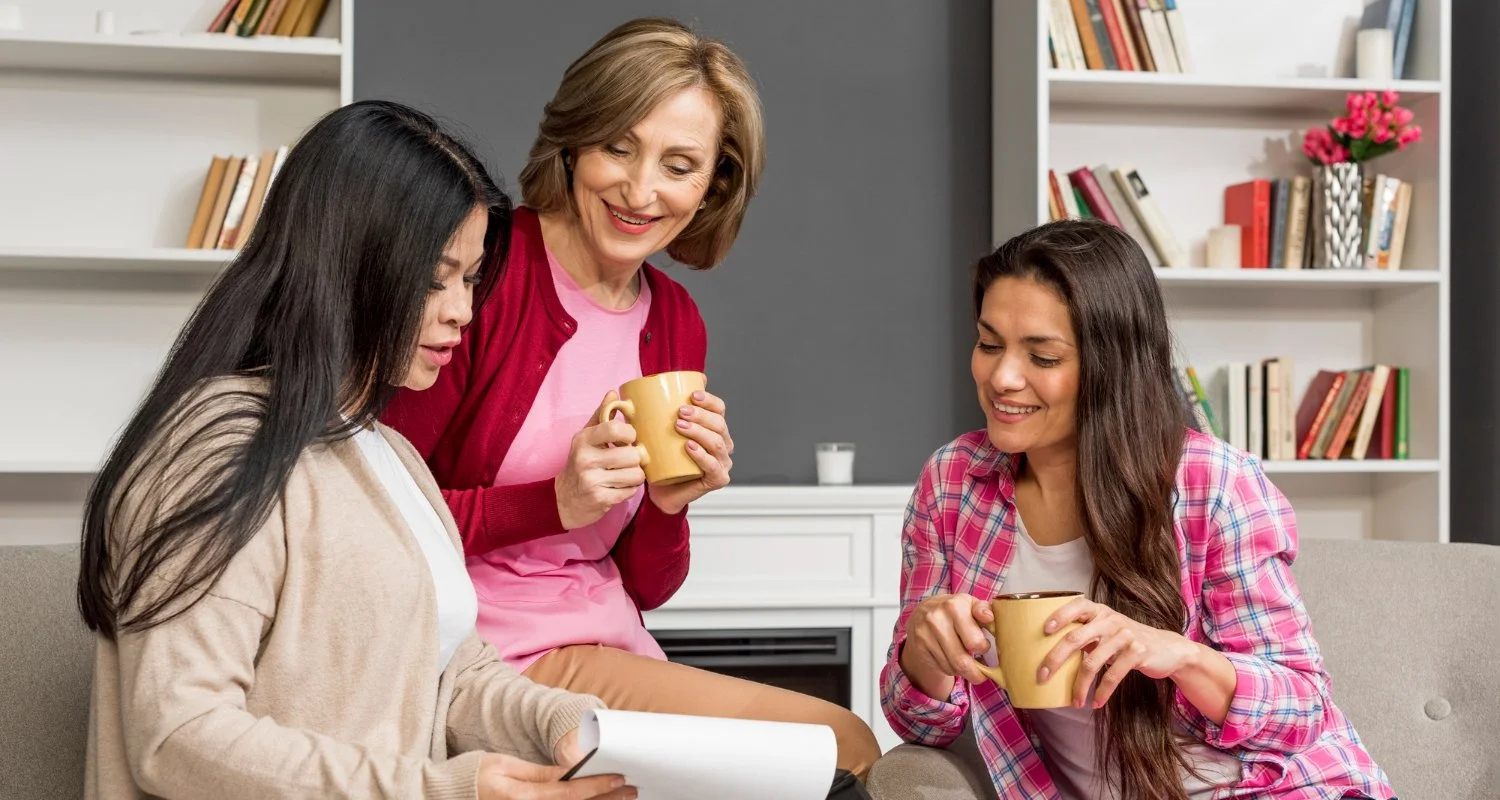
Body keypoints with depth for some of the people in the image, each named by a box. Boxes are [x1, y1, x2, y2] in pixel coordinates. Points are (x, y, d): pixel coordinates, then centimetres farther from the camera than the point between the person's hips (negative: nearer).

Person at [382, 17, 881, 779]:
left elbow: (640, 587, 11)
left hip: (613, 656, 6)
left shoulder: (678, 325, 7)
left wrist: (669, 507, -9)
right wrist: (554, 503, -20)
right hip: (491, 659, -6)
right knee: (841, 744, -15)